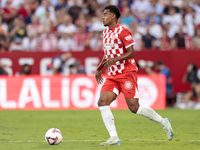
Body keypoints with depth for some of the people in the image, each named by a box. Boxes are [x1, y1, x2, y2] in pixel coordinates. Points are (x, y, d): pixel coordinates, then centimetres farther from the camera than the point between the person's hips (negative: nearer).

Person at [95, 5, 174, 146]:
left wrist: (115, 59, -28)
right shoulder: (106, 32, 15)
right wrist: (99, 69, 26)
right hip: (113, 75, 8)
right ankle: (114, 138, -11)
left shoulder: (123, 31, -11)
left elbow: (131, 53, -16)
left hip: (127, 74, -8)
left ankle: (163, 122, 12)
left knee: (134, 107, -9)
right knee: (102, 102, -11)